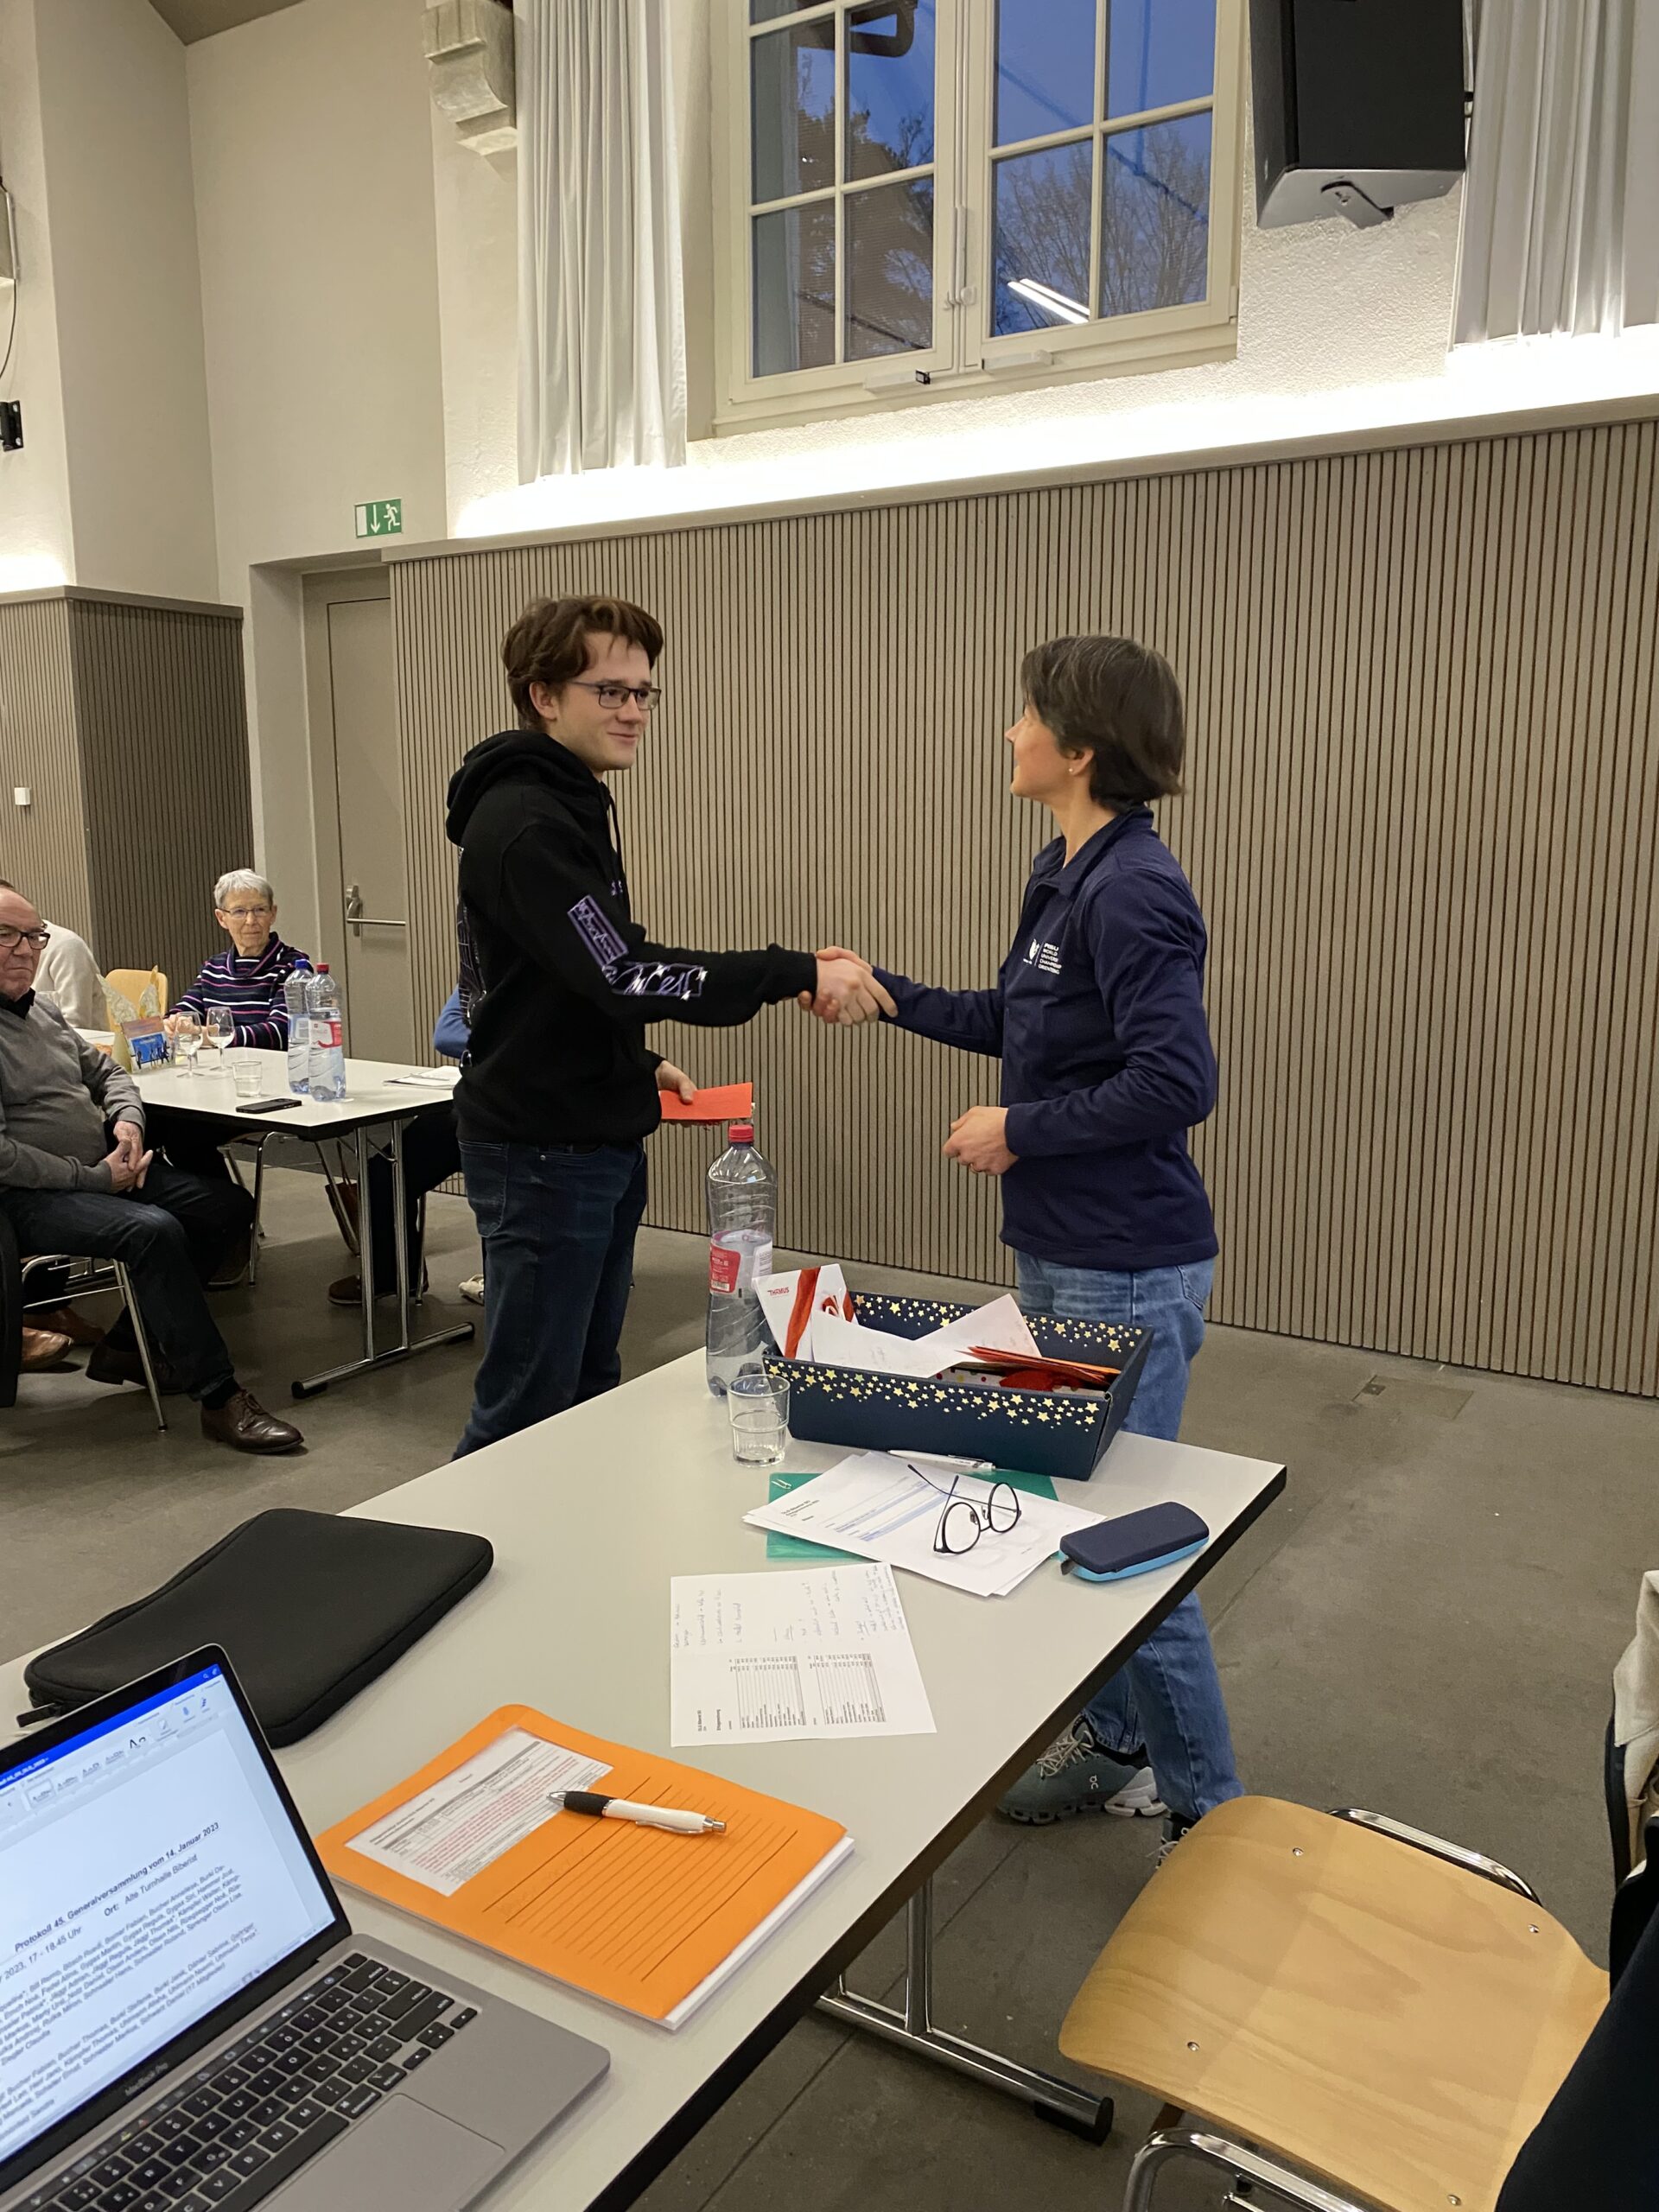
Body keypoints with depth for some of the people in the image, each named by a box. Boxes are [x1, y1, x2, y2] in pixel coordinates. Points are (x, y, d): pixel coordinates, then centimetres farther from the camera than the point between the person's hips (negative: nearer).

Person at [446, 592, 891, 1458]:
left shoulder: (569, 808, 15)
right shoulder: (521, 822, -18)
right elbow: (624, 974, -27)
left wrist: (639, 1066, 11)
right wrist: (800, 974, -28)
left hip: (597, 1142, 10)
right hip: (542, 1153, -10)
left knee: (591, 1386, 18)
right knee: (527, 1407, -1)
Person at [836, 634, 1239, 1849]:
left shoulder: (1134, 890, -21)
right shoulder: (1066, 874, 9)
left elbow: (1177, 1079, -28)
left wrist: (1019, 1131, -19)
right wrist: (886, 993, 22)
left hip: (1129, 1270, -10)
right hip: (1059, 1251, 10)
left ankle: (1209, 1806, 23)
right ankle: (1115, 1744, 40)